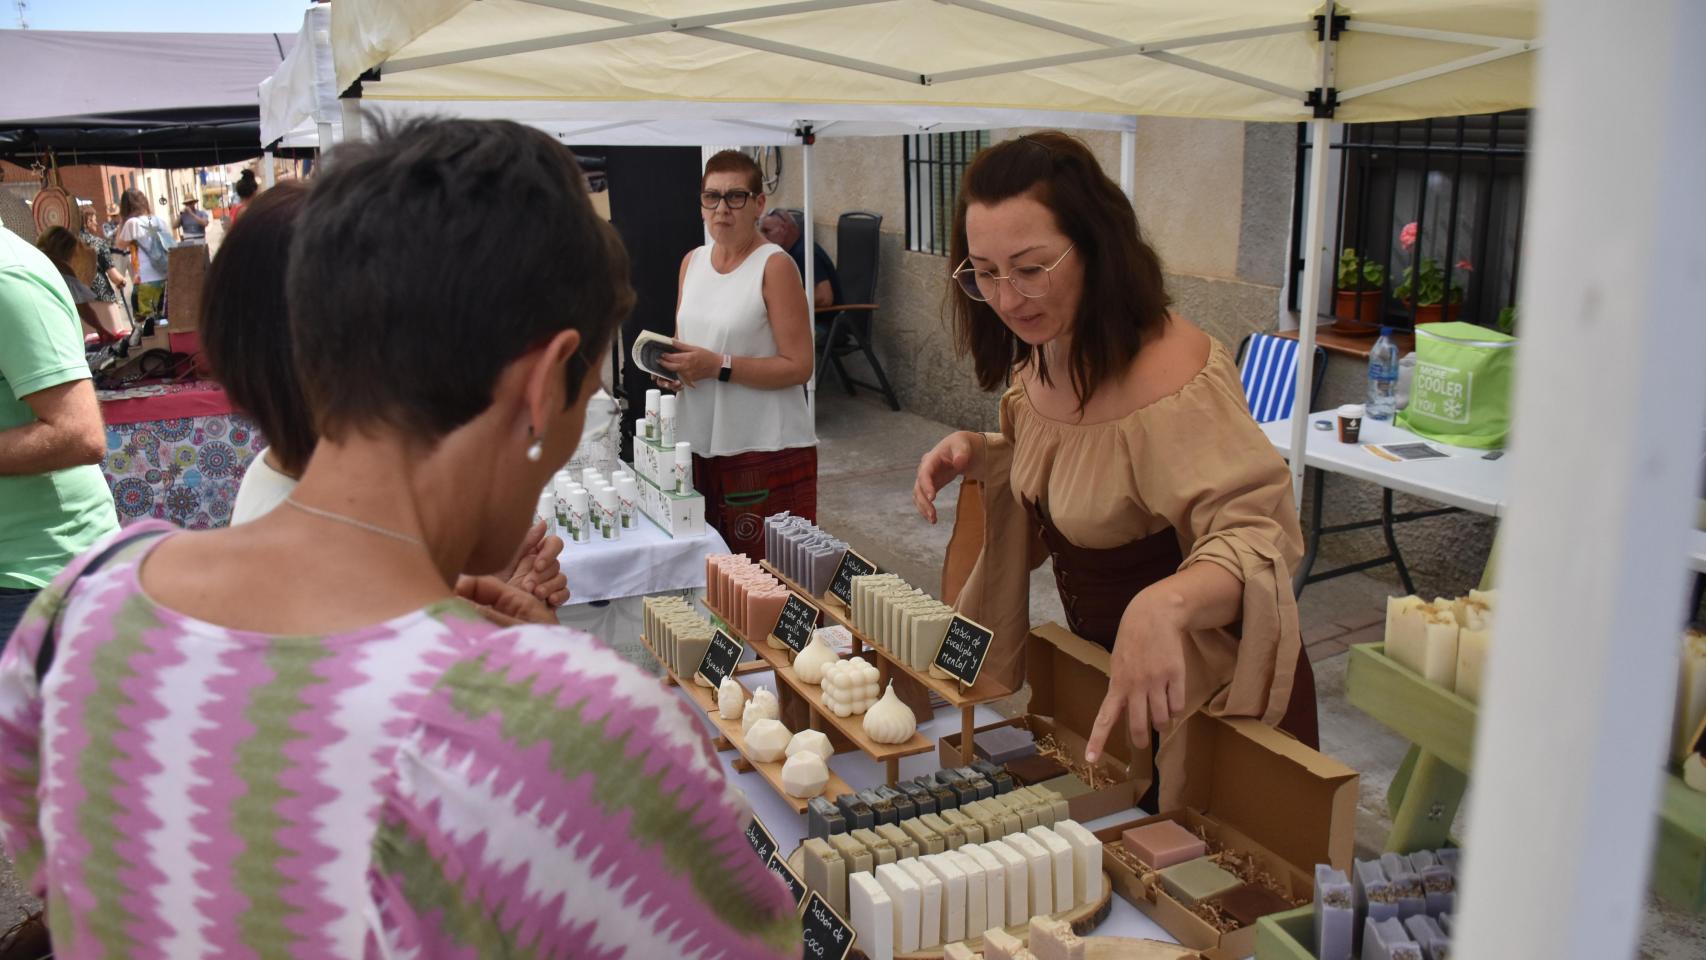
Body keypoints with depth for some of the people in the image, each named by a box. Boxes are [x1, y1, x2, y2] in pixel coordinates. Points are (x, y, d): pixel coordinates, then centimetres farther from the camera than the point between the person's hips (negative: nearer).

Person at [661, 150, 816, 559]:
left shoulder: (774, 266, -9)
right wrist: (670, 363, 1)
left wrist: (717, 367, -20)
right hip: (700, 444, 6)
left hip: (767, 449, -6)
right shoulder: (692, 261, 10)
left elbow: (798, 366, -14)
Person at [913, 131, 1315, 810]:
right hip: (1096, 657, 8)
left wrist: (1165, 603, -58)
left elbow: (1257, 534, -38)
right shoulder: (1041, 357, -3)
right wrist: (977, 455, -6)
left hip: (1200, 690, -8)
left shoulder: (1168, 377, -31)